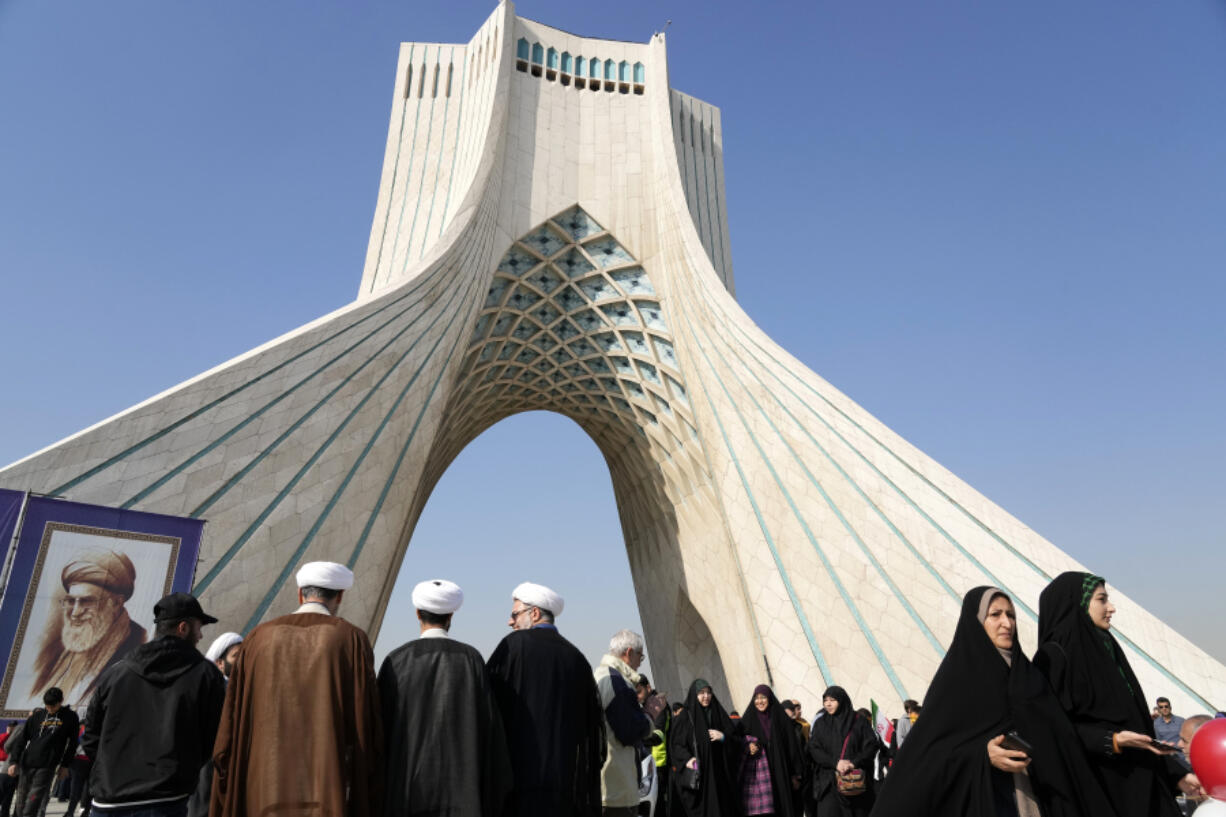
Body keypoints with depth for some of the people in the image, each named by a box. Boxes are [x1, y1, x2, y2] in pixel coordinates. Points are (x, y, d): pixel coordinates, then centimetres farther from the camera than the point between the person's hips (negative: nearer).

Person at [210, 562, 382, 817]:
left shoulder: (259, 637, 5)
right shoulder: (351, 639, -4)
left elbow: (234, 715, 5)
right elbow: (366, 718, -6)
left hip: (265, 783, 3)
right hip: (329, 785, -3)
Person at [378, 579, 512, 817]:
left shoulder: (396, 661, -3)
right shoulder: (471, 659, -2)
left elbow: (381, 725, 0)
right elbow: (489, 724, -3)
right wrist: (495, 785, 6)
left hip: (407, 782, 0)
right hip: (461, 782, 0)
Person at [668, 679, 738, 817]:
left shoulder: (719, 714, 11)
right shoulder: (685, 717, 1)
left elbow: (736, 741, 12)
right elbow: (675, 744, -2)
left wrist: (723, 737, -8)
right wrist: (687, 758, -19)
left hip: (719, 773, 3)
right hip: (697, 774, -3)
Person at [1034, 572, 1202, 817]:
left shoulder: (1105, 649, 16)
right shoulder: (1055, 655, -10)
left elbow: (1138, 722, 18)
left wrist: (1176, 774, 16)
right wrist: (1111, 741, -25)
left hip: (1136, 782, 8)